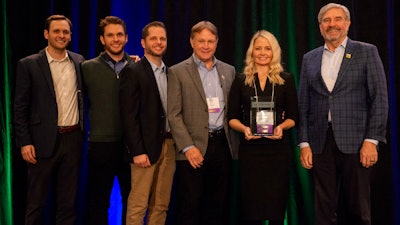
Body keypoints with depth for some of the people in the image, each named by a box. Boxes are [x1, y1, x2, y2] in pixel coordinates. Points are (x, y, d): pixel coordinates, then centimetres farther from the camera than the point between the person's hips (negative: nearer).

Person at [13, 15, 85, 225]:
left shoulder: (78, 61, 8)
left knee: (68, 200, 12)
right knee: (37, 202, 8)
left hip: (73, 139, 4)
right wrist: (24, 142, -10)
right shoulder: (28, 64, -4)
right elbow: (20, 108, -4)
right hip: (44, 141, -3)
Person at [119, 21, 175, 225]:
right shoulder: (133, 72, -5)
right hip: (146, 147, -6)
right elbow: (129, 116, -10)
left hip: (169, 145, 6)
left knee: (161, 205, 10)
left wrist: (177, 144, 6)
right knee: (138, 205, -3)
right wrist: (137, 152, -15)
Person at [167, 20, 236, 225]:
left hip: (222, 145, 4)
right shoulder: (178, 72, -1)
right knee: (189, 208, 1)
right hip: (193, 148, -4)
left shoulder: (228, 71, 12)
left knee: (216, 207, 10)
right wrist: (188, 147, -14)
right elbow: (173, 115, -6)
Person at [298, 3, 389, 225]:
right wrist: (304, 143, 3)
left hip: (356, 142, -3)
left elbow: (379, 98, -2)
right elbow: (303, 105, 11)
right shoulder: (310, 58, 13)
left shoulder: (367, 52, 4)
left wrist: (371, 140, -10)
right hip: (321, 144, 3)